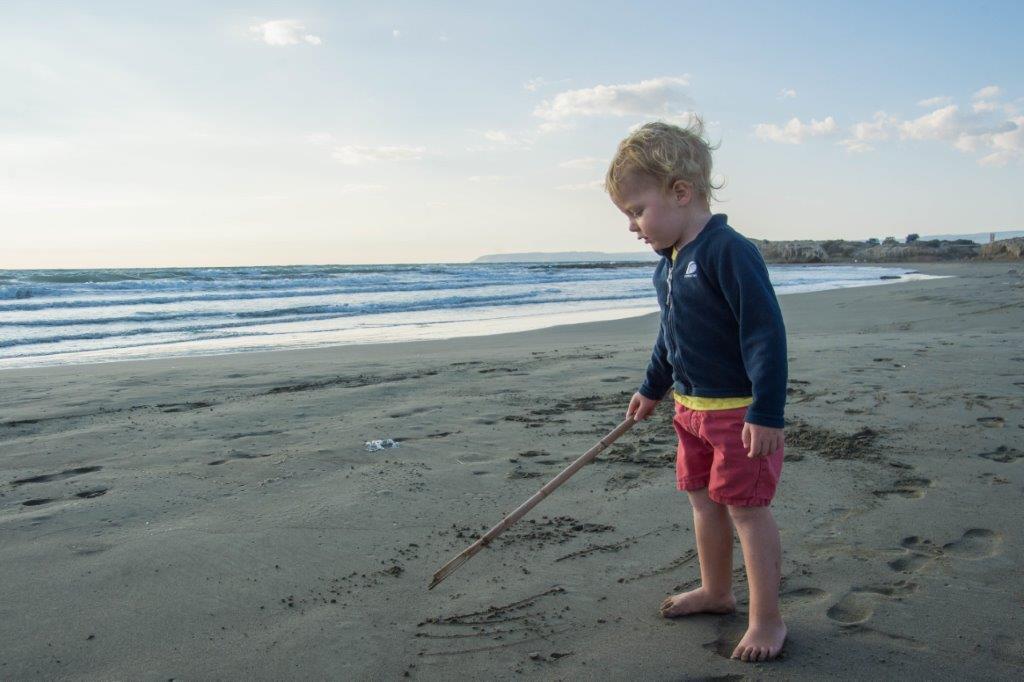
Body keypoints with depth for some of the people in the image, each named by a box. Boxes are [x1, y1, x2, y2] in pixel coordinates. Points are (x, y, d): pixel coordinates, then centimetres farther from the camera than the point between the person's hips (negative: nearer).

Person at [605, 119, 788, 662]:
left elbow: (766, 333, -25)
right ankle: (715, 591, 37)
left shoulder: (728, 252, -22)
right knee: (703, 500, 18)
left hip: (740, 411, -9)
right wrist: (653, 388, 28)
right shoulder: (669, 263, 7)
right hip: (692, 407, 9)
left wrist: (766, 412, -26)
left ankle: (766, 620, 13)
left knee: (746, 508, -1)